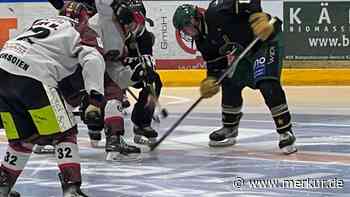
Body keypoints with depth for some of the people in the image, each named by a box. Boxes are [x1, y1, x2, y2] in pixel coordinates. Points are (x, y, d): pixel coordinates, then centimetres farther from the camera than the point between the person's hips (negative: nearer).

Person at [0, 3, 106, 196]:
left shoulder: (49, 21, 32)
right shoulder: (78, 32, 8)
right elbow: (92, 60, -11)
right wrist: (95, 97, -15)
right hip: (31, 78, -7)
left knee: (25, 137, 21)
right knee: (64, 134, 2)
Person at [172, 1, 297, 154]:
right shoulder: (203, 40, 2)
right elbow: (215, 63, 8)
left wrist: (258, 16, -40)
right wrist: (211, 79, -9)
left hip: (266, 38, -9)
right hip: (244, 52, 10)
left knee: (267, 84, -24)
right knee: (230, 85, 11)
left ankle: (286, 133, -19)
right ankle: (229, 129, 30)